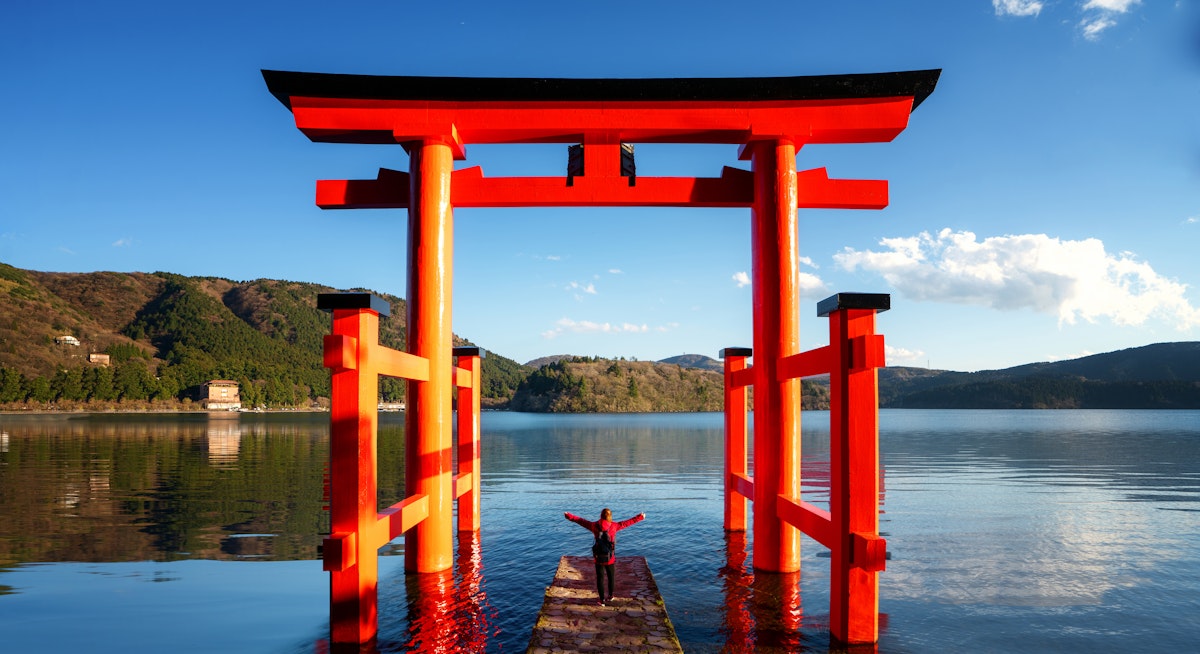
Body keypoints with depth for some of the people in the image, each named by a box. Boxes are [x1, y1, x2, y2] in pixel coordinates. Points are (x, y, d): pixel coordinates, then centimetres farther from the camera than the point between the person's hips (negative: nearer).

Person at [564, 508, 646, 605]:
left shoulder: (595, 526, -9)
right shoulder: (614, 526, -12)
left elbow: (581, 521, 2)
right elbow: (629, 522, -3)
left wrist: (569, 516, 14)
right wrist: (640, 517, 8)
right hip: (611, 559, 0)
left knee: (600, 579, 12)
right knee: (611, 578, 21)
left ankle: (602, 600, 17)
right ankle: (610, 596, 37)